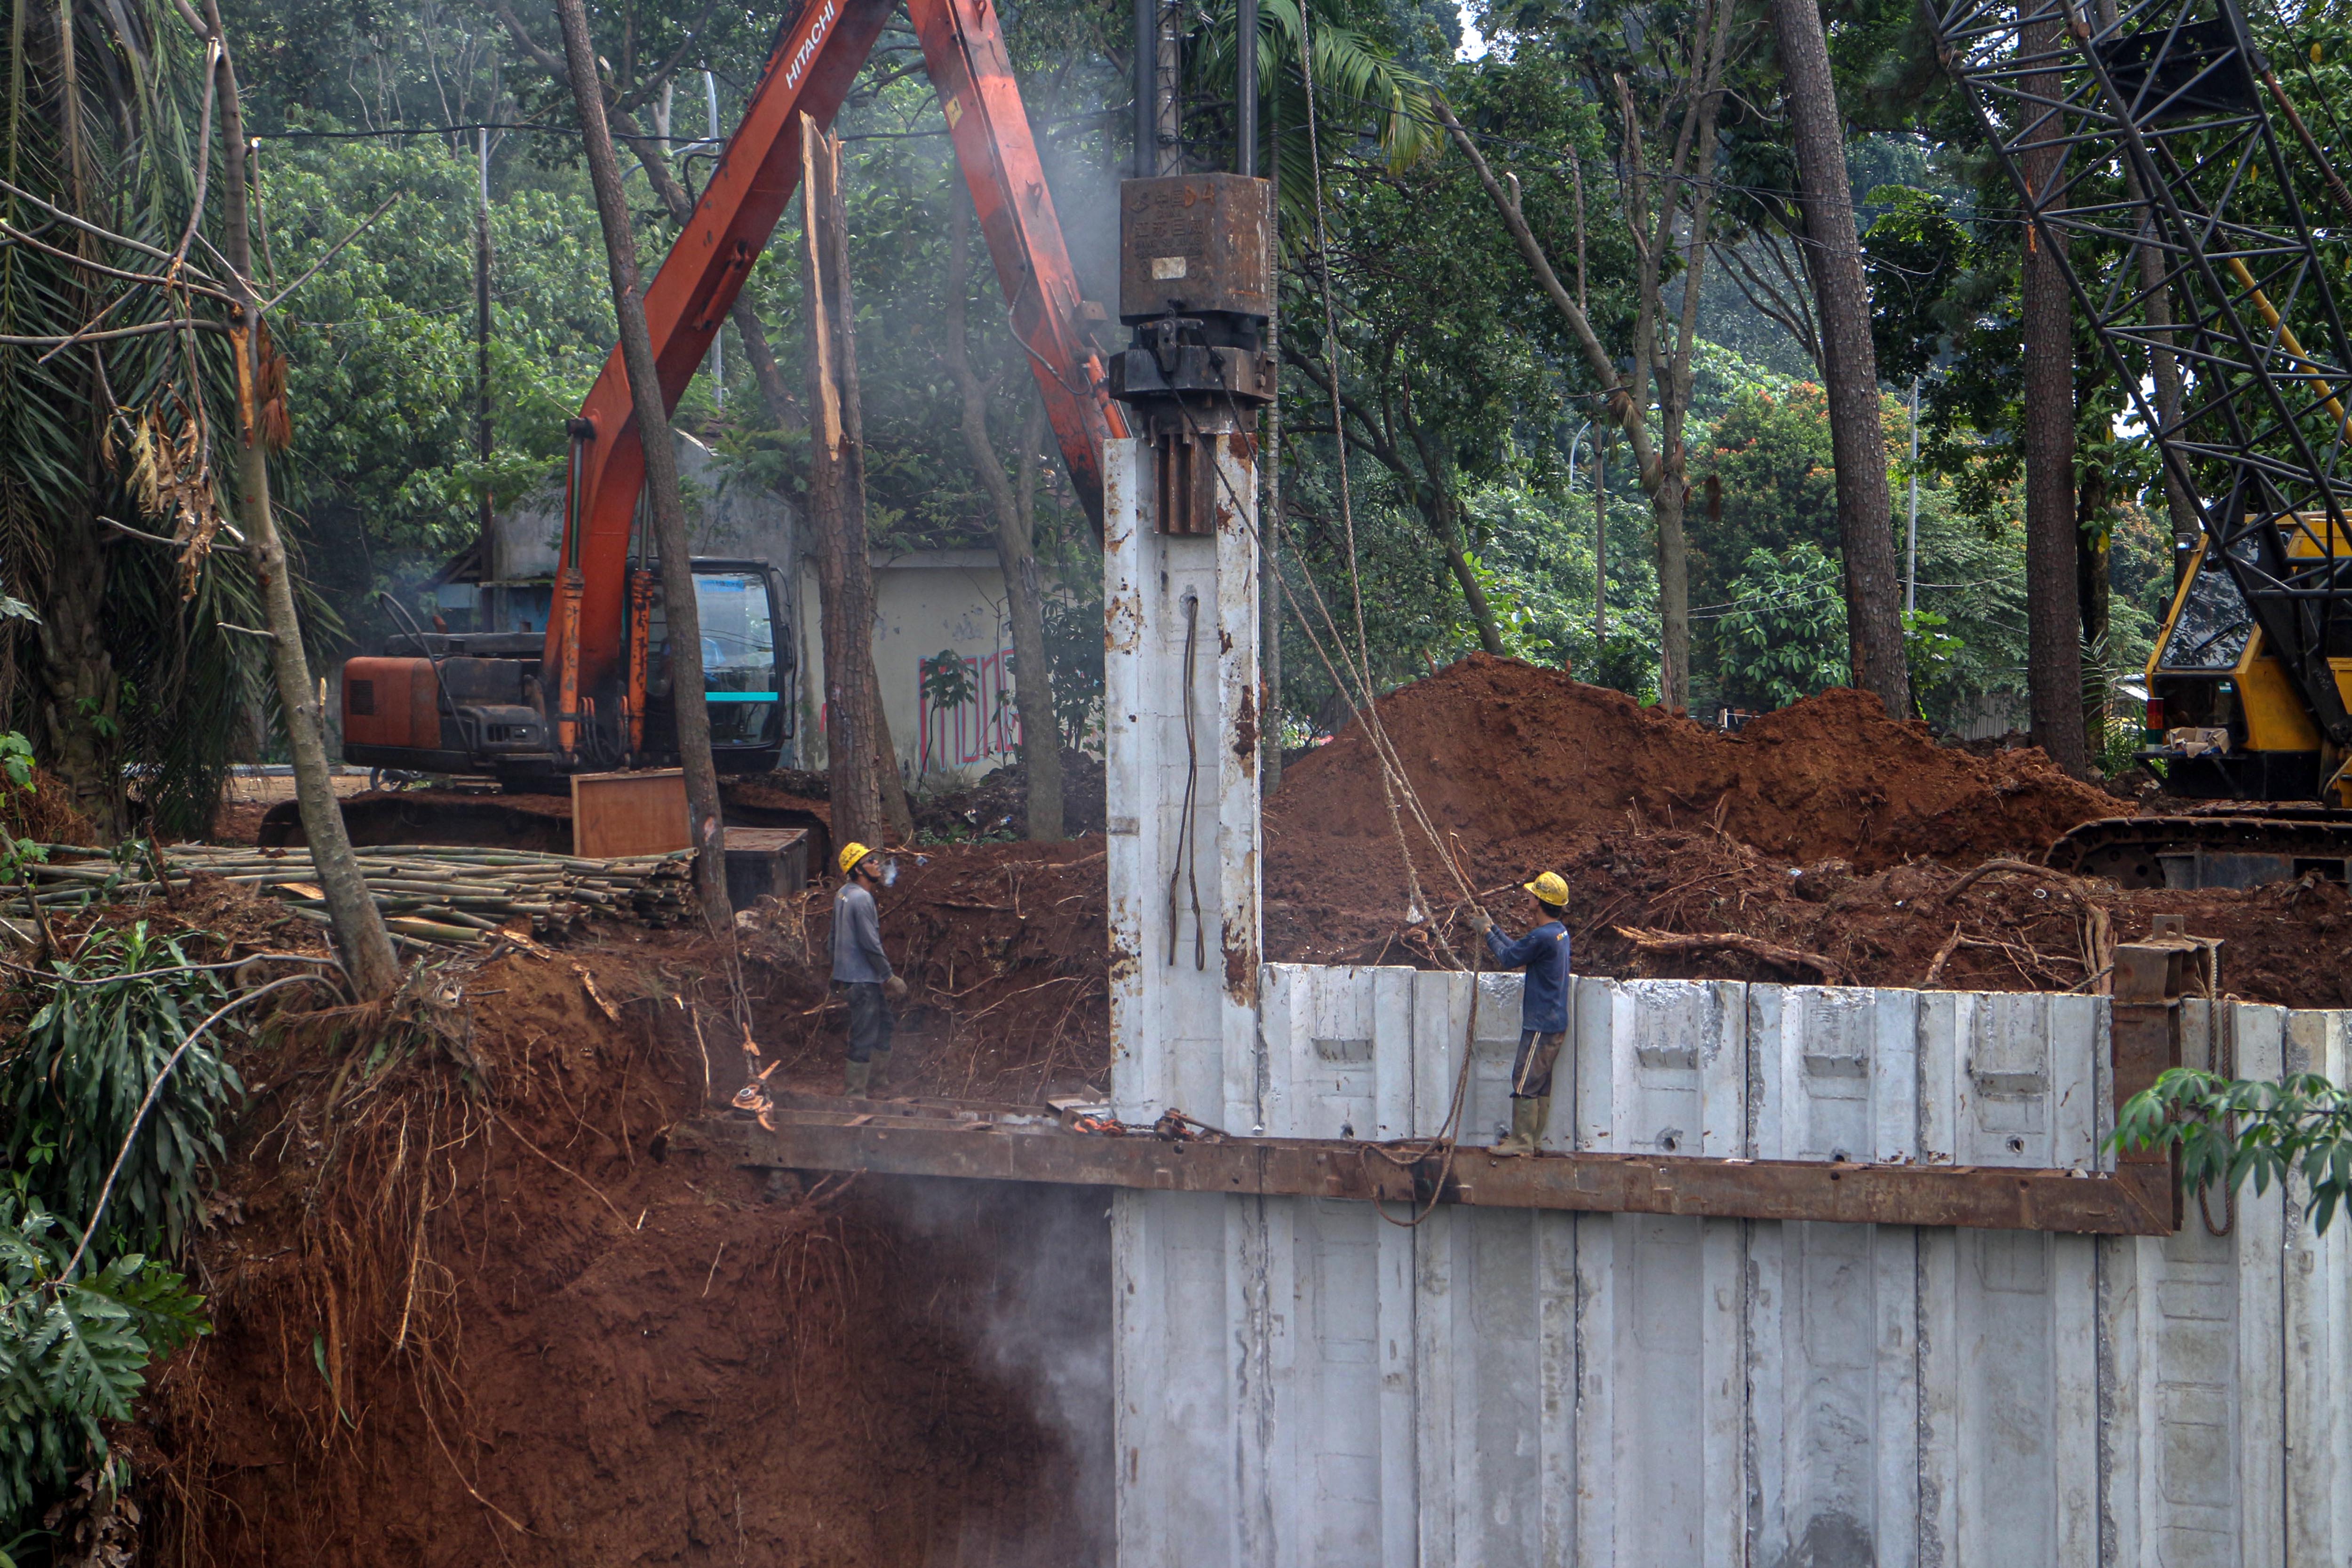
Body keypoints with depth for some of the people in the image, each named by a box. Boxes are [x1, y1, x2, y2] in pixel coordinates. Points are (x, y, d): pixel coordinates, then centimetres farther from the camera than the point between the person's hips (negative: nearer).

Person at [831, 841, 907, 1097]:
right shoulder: (861, 898, -19)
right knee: (864, 1037, -3)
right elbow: (871, 944, -21)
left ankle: (879, 1080, 27)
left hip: (847, 972, 10)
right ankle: (856, 1093, 3)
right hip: (863, 978, -10)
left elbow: (835, 936, 18)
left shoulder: (843, 894, 11)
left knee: (884, 1026, 19)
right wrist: (889, 977, -13)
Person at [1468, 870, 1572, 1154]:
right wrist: (1492, 927, 25)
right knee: (1541, 1083, 14)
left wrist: (1487, 932, 4)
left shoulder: (1542, 937, -22)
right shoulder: (1559, 932, 10)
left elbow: (1509, 958, -10)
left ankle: (1521, 1142, 0)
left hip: (1541, 1025, -10)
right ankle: (1533, 1138, 21)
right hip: (1555, 1023, 10)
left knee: (1525, 1082, -4)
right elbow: (1517, 950, 20)